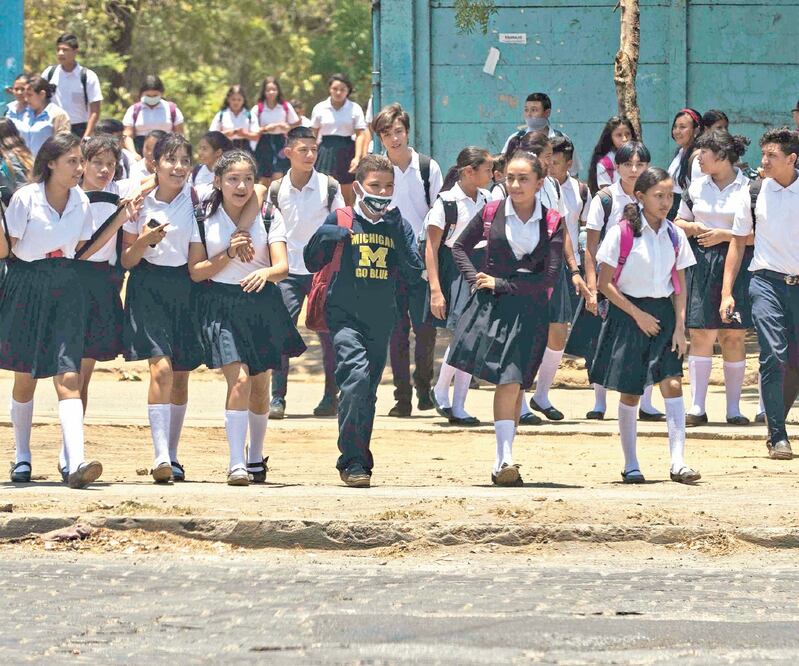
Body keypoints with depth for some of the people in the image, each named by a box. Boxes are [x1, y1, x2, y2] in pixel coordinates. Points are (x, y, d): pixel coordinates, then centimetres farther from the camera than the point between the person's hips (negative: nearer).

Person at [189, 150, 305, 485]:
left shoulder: (269, 217, 2)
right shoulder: (204, 219, 0)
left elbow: (282, 266, -9)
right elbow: (195, 271, -1)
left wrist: (265, 273, -31)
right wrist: (228, 254, -15)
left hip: (262, 305, 2)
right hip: (221, 305, -2)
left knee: (260, 386, 12)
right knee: (239, 380, -20)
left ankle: (255, 458, 34)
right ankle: (236, 464, -22)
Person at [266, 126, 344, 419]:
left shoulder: (329, 187, -2)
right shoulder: (276, 190, 2)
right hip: (288, 271, 1)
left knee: (328, 334, 1)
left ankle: (331, 396, 12)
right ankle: (277, 397, -4)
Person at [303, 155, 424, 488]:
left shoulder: (399, 227, 8)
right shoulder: (341, 220, 1)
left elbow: (414, 274, 0)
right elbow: (312, 262, 4)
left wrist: (398, 233, -9)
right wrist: (327, 236, -15)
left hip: (381, 321, 4)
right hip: (345, 316, -4)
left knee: (368, 392, 10)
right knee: (356, 375, -24)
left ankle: (359, 461, 22)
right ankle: (352, 461, -21)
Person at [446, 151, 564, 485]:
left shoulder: (552, 223, 0)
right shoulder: (492, 213, 3)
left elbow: (548, 278, -5)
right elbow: (460, 247, 17)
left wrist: (501, 284, -7)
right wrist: (474, 278, 0)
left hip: (529, 309, 0)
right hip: (490, 305, 0)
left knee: (513, 381, -4)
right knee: (507, 381, -12)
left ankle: (503, 462, 5)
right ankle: (504, 459, -14)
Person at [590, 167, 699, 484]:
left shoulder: (675, 235, 4)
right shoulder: (621, 233, -9)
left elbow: (680, 284, 8)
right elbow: (605, 283, -7)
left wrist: (679, 326, -2)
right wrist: (638, 315, -12)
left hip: (663, 313, 3)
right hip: (627, 313, -3)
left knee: (672, 383, -12)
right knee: (630, 393, 3)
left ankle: (678, 462, -16)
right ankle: (630, 465, 16)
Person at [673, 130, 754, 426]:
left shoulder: (750, 188, -2)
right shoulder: (696, 187, 11)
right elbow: (679, 223, 20)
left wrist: (725, 235, -13)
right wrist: (693, 228, -2)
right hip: (701, 266, 3)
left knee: (734, 335, 0)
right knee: (700, 333, -4)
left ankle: (734, 408, 7)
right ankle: (697, 407, -2)